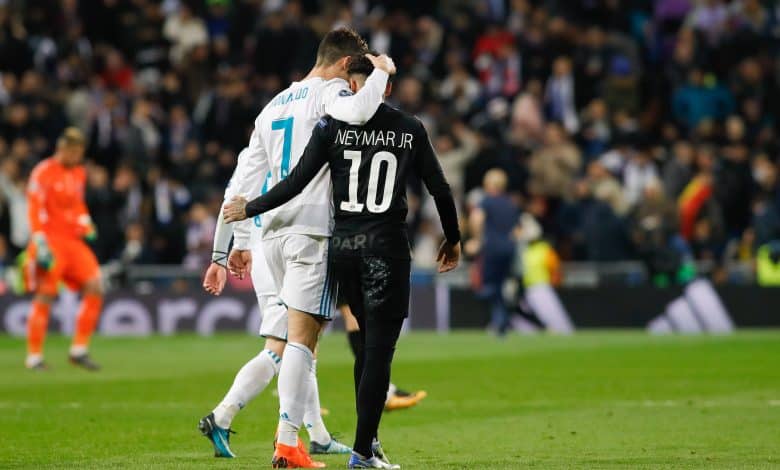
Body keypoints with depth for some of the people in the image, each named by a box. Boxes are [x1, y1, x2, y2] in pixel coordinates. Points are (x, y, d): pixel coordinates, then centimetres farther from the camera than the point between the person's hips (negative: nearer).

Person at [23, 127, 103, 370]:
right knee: (45, 297, -7)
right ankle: (34, 356, 1)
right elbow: (35, 209, -13)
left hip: (73, 241, 7)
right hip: (52, 241, -7)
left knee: (94, 290, -5)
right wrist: (40, 244, -20)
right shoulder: (43, 172, -8)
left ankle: (79, 350, 2)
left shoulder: (79, 173, 14)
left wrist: (86, 228, 15)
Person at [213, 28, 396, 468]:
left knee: (303, 333, 16)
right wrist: (380, 72, -9)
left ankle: (299, 430, 14)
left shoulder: (274, 105, 21)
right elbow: (357, 112, -28)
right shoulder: (328, 92, -3)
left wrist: (241, 240, 21)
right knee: (302, 337, -8)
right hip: (312, 231, -8)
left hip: (274, 233, 8)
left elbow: (247, 175, 19)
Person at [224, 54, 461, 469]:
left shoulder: (332, 127, 0)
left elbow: (296, 183, -3)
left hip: (344, 247, 3)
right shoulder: (410, 130, 2)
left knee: (369, 343, 18)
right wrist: (452, 240, 22)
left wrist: (249, 209, 11)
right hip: (387, 248, -3)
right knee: (379, 349, -1)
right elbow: (440, 190, 7)